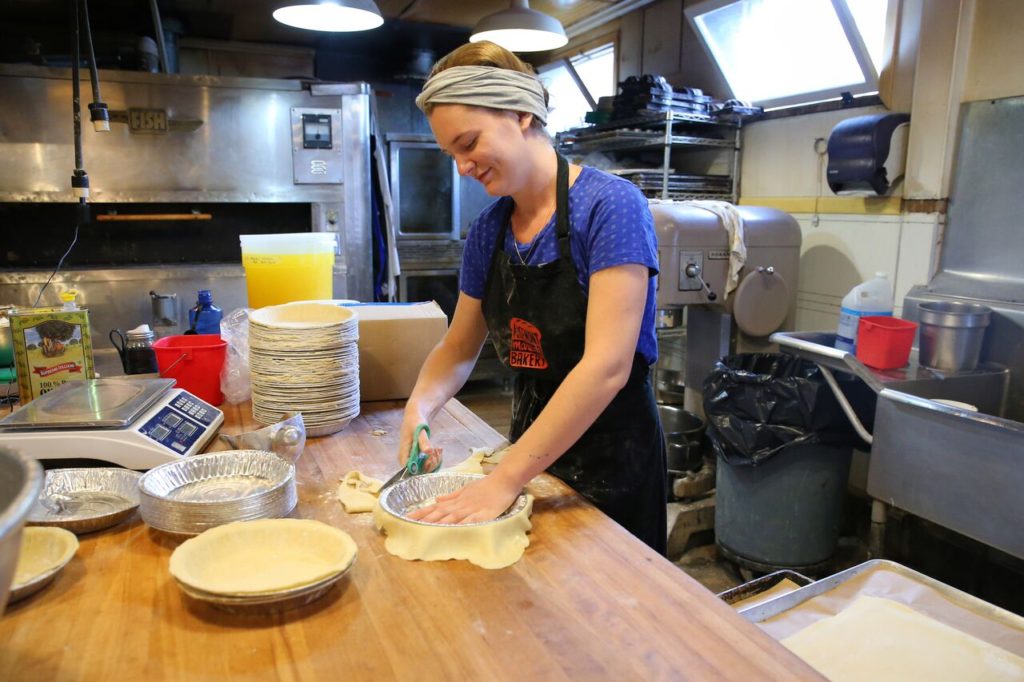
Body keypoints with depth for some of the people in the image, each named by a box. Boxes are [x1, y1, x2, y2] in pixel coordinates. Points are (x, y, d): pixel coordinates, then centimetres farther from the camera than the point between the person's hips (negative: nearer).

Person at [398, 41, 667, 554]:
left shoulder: (610, 207, -20)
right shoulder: (488, 230, 0)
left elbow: (607, 366, -28)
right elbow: (459, 346, 9)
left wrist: (505, 479, -29)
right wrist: (419, 408, -12)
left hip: (610, 459, -5)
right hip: (532, 447, 6)